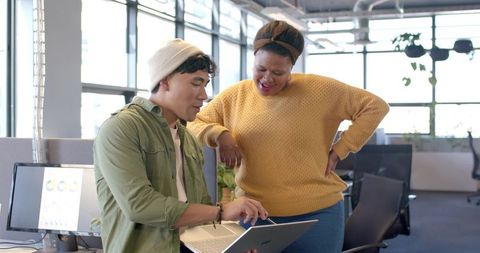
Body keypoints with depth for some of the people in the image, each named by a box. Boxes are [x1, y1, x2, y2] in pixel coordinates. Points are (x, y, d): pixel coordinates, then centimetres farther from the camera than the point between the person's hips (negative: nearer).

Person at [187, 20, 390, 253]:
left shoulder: (319, 90, -4)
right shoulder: (235, 96, 4)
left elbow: (375, 106, 0)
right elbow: (191, 125, 11)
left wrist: (338, 151, -5)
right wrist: (219, 134, -10)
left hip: (316, 215, -2)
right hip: (254, 215, 2)